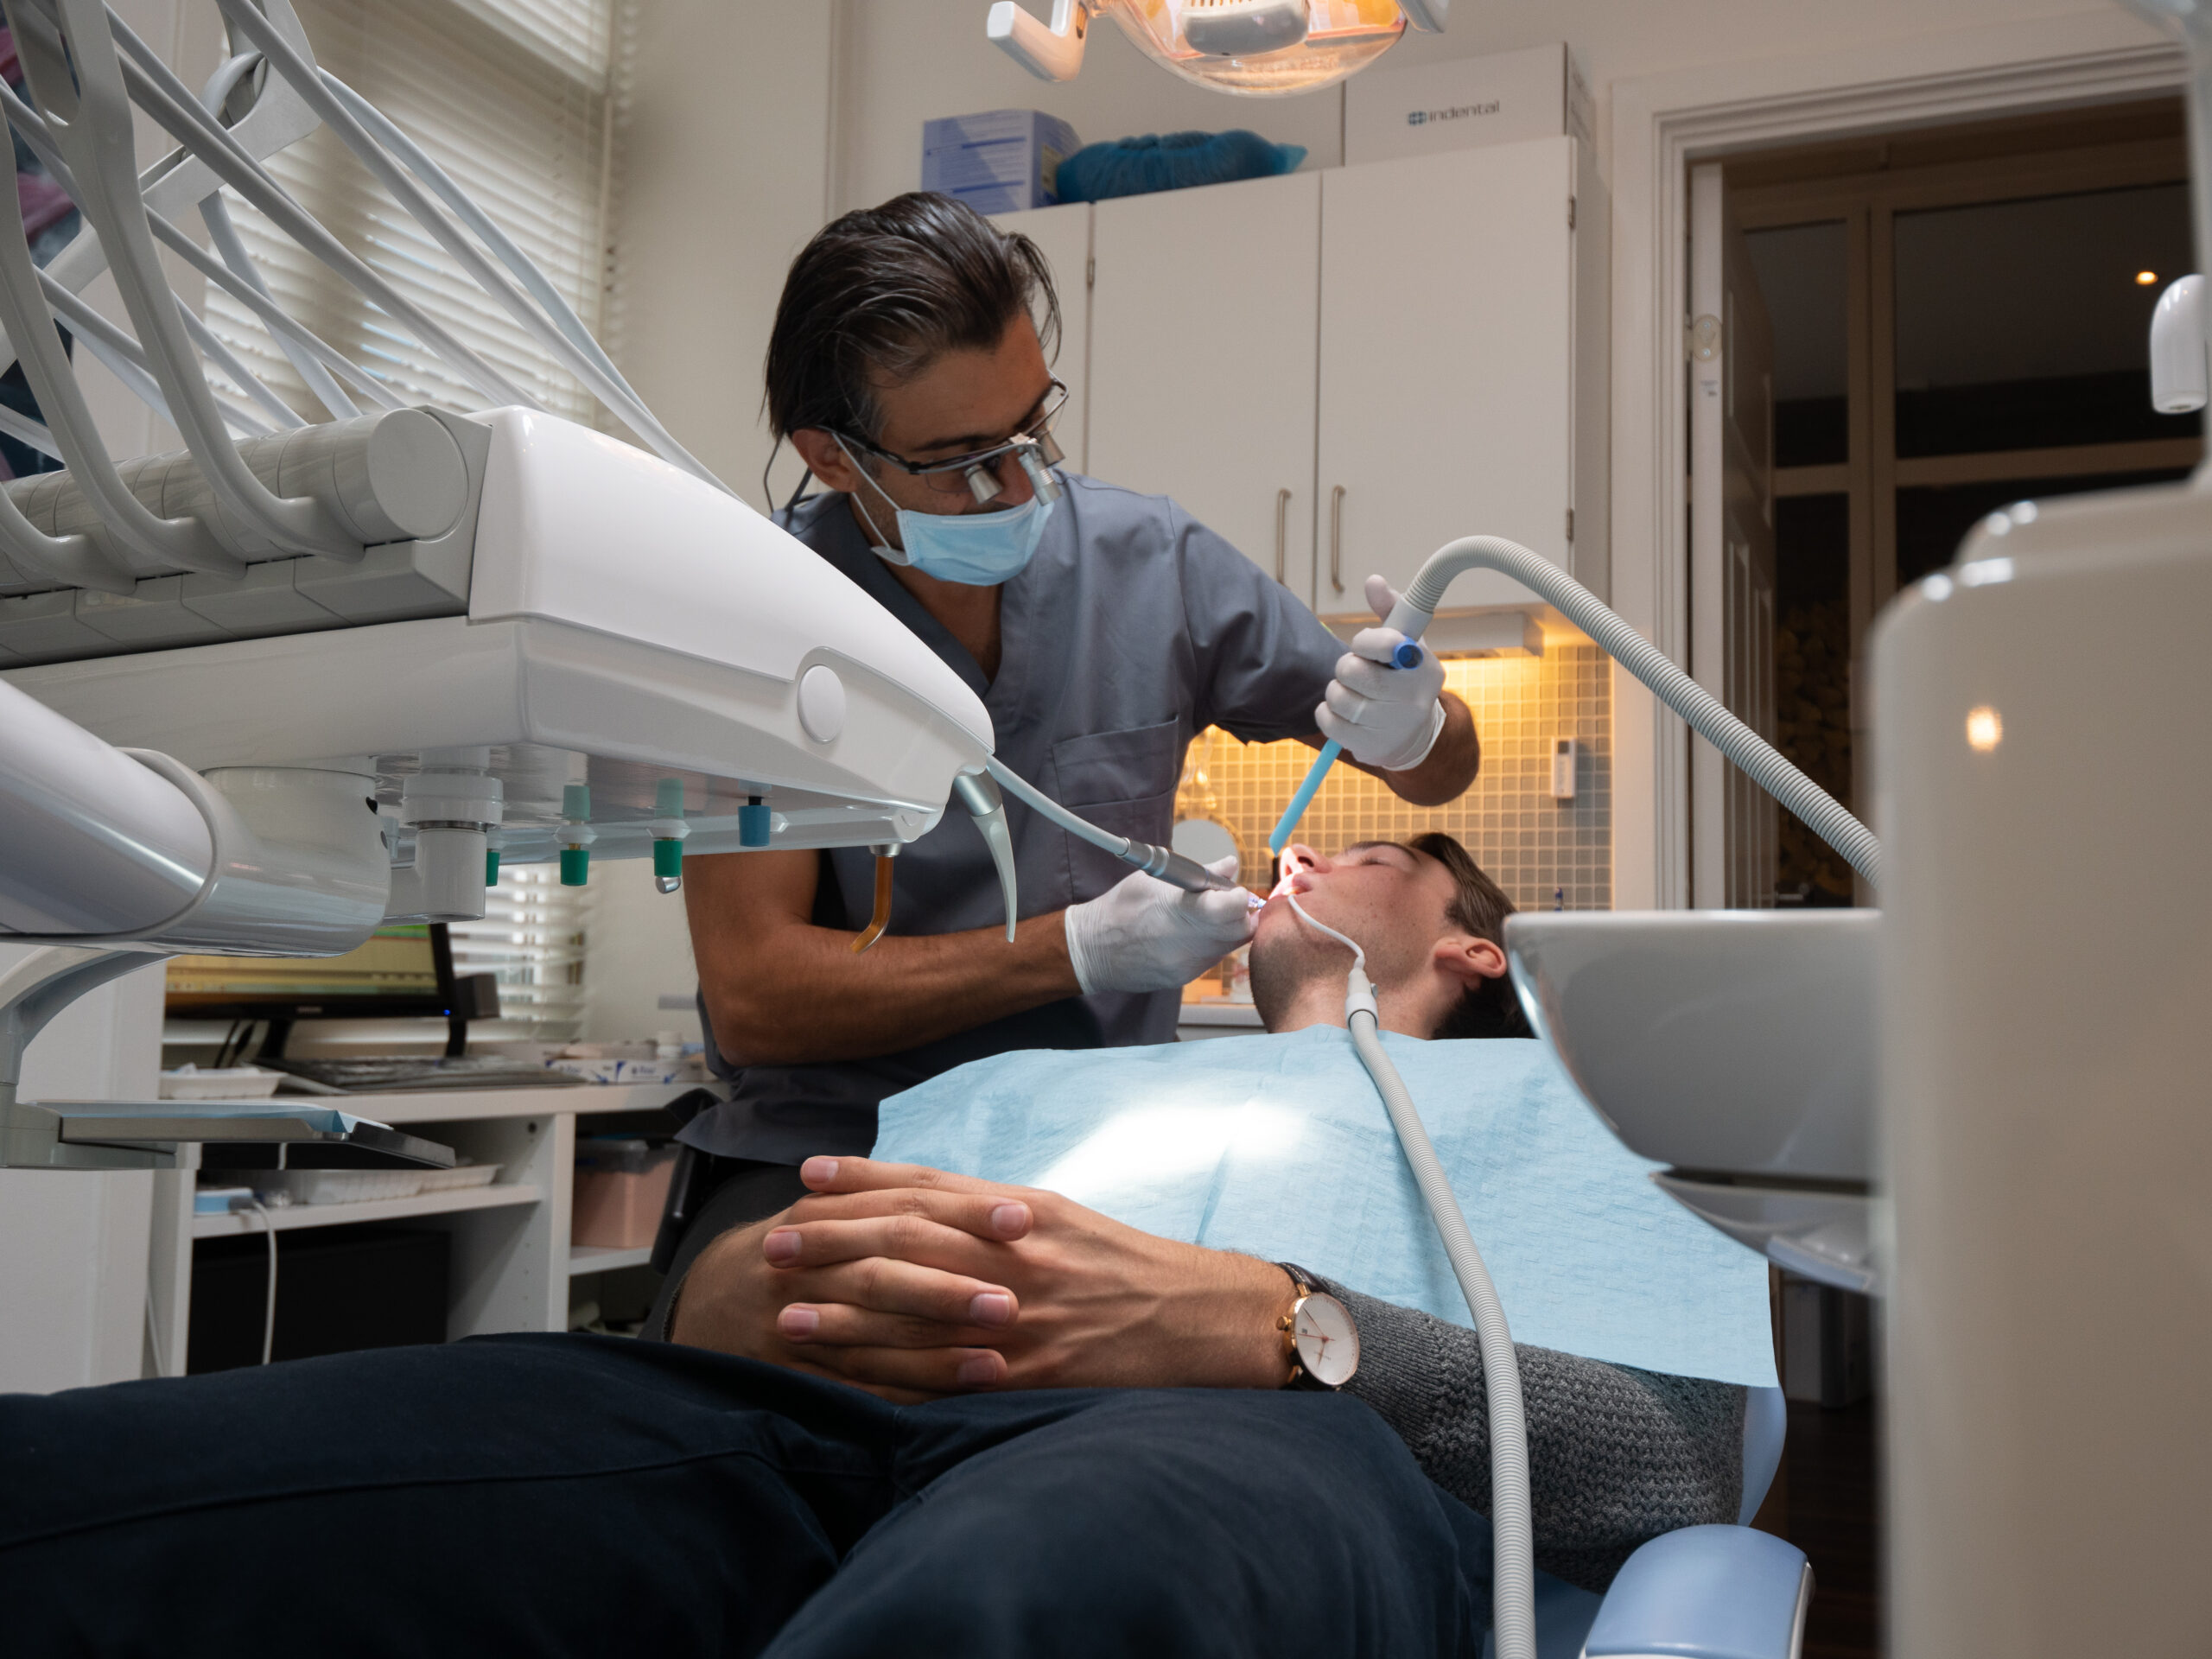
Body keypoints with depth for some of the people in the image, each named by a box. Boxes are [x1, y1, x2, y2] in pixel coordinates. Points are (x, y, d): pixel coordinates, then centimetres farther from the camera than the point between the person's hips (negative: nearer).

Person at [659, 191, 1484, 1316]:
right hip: (833, 1151, -2)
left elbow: (1445, 769, 13)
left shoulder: (1148, 560, 1)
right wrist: (1080, 950, -17)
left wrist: (1410, 727, -13)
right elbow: (753, 998, -12)